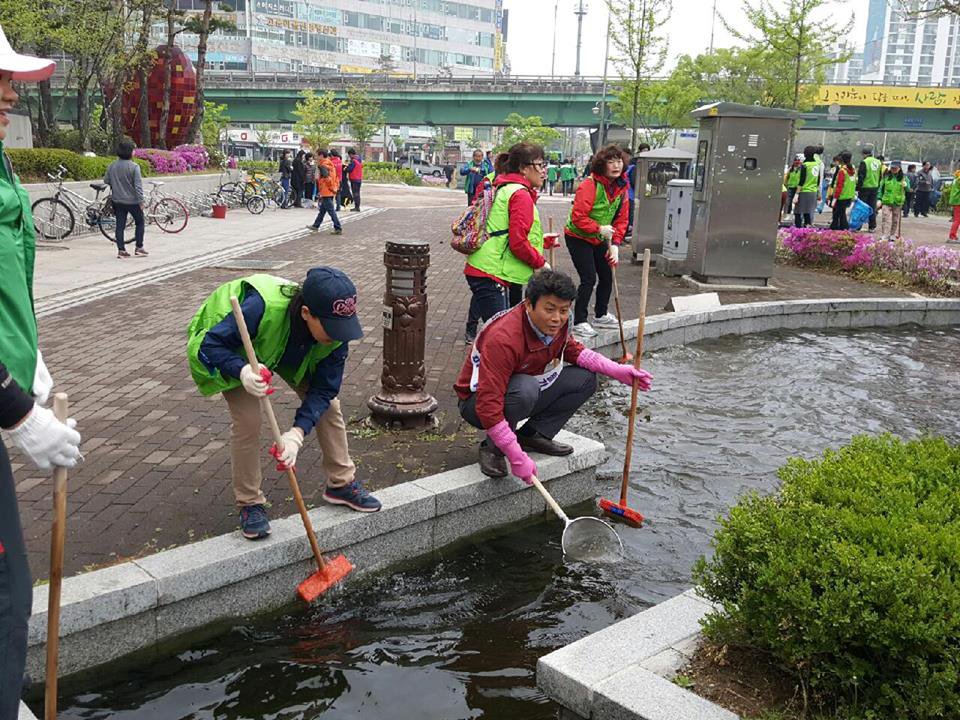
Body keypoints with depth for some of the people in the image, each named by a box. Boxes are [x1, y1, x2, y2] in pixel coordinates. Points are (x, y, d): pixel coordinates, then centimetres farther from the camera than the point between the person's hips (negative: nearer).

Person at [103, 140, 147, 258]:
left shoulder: (112, 166, 0)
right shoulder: (134, 167, -16)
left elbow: (106, 181, 9)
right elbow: (138, 186, -17)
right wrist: (141, 201, -12)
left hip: (117, 201, 4)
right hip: (132, 201, -4)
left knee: (120, 225, 8)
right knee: (140, 223, 13)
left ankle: (121, 250, 6)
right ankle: (139, 248, 13)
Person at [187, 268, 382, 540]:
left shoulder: (335, 330, -31)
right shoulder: (263, 307, -47)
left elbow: (324, 389, -25)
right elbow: (210, 345, -38)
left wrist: (297, 432, -39)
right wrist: (242, 371, -58)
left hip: (292, 353, 4)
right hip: (234, 352, -4)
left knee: (329, 405, -3)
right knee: (247, 420, -18)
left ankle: (342, 483, 16)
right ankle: (249, 503, 2)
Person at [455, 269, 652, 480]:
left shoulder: (558, 324, -12)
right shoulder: (503, 338, -35)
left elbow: (573, 351, 11)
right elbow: (488, 406, -37)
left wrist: (618, 371, -3)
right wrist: (518, 458, -36)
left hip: (526, 395, 7)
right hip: (477, 403, -7)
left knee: (586, 379, -3)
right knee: (526, 389, -38)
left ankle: (533, 435, 2)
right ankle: (492, 448, -14)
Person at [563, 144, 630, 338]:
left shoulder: (621, 187, -1)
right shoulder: (589, 185, -24)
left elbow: (621, 219, 2)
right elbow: (578, 216, -27)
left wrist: (615, 244, -7)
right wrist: (599, 228, -27)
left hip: (600, 240, 8)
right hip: (578, 238, -8)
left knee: (607, 276, 13)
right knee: (589, 278, -13)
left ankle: (601, 316, 32)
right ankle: (579, 322, -2)